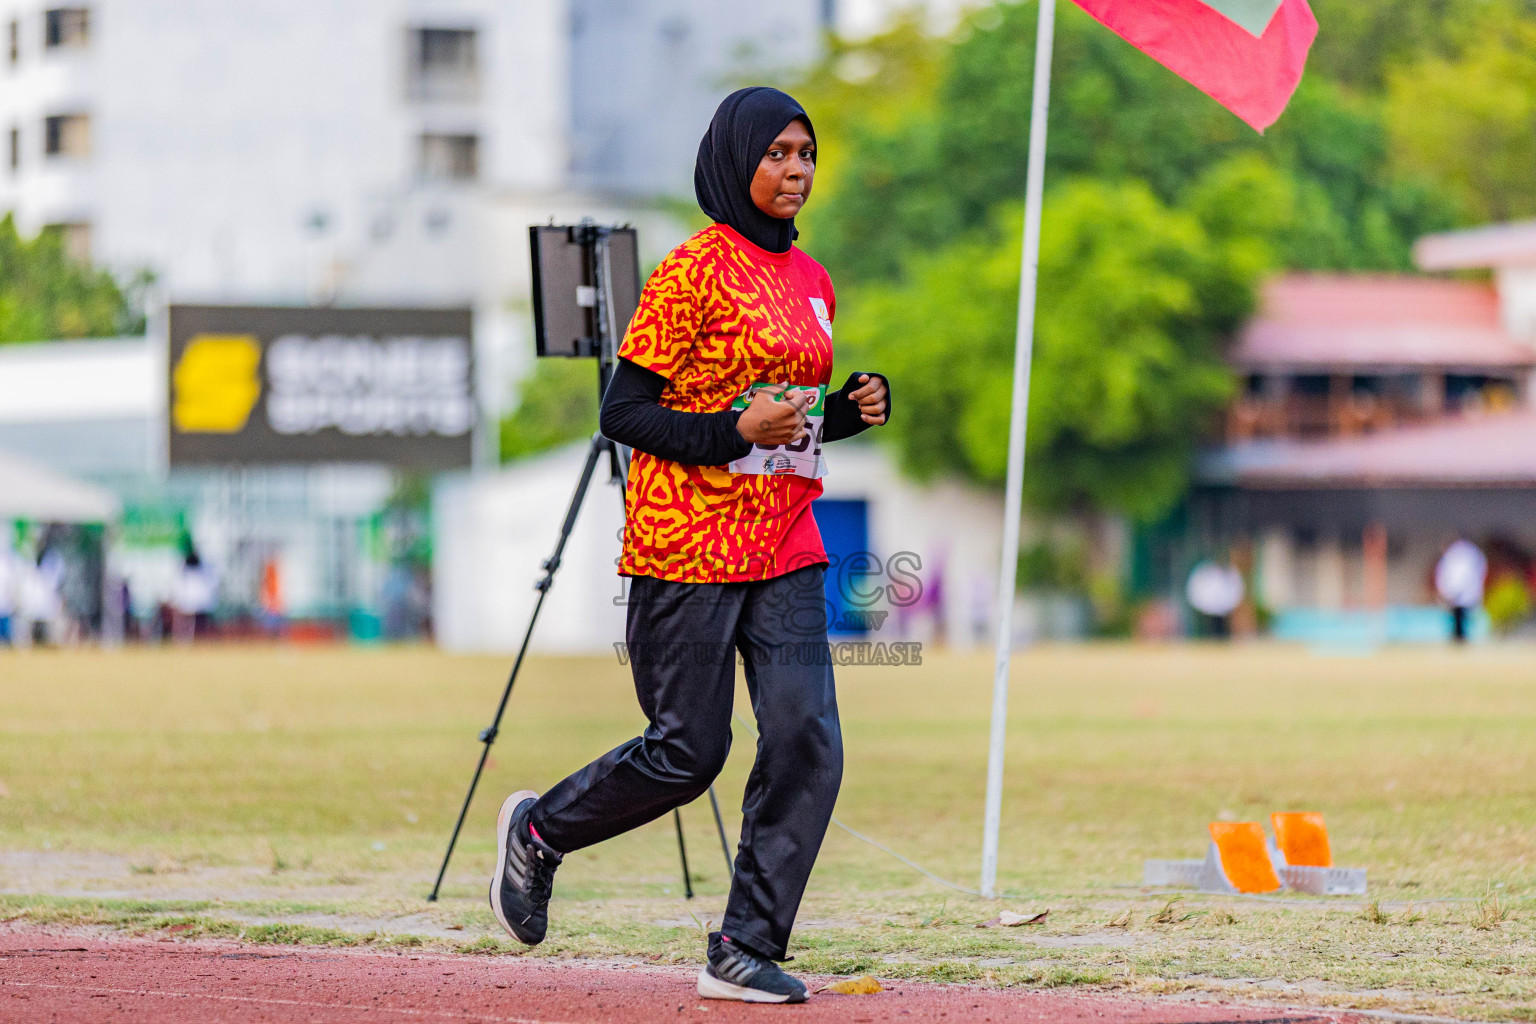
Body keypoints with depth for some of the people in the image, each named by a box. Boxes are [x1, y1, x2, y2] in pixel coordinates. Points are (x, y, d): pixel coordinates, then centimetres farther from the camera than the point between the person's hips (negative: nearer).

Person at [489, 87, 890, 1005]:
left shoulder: (811, 280, 14)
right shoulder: (695, 272, -9)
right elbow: (624, 412, -11)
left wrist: (853, 409, 4)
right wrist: (733, 431, -22)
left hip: (785, 548, 7)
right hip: (689, 545, -7)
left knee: (807, 744, -6)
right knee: (689, 751, -2)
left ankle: (746, 952, 1)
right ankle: (540, 831, 25)